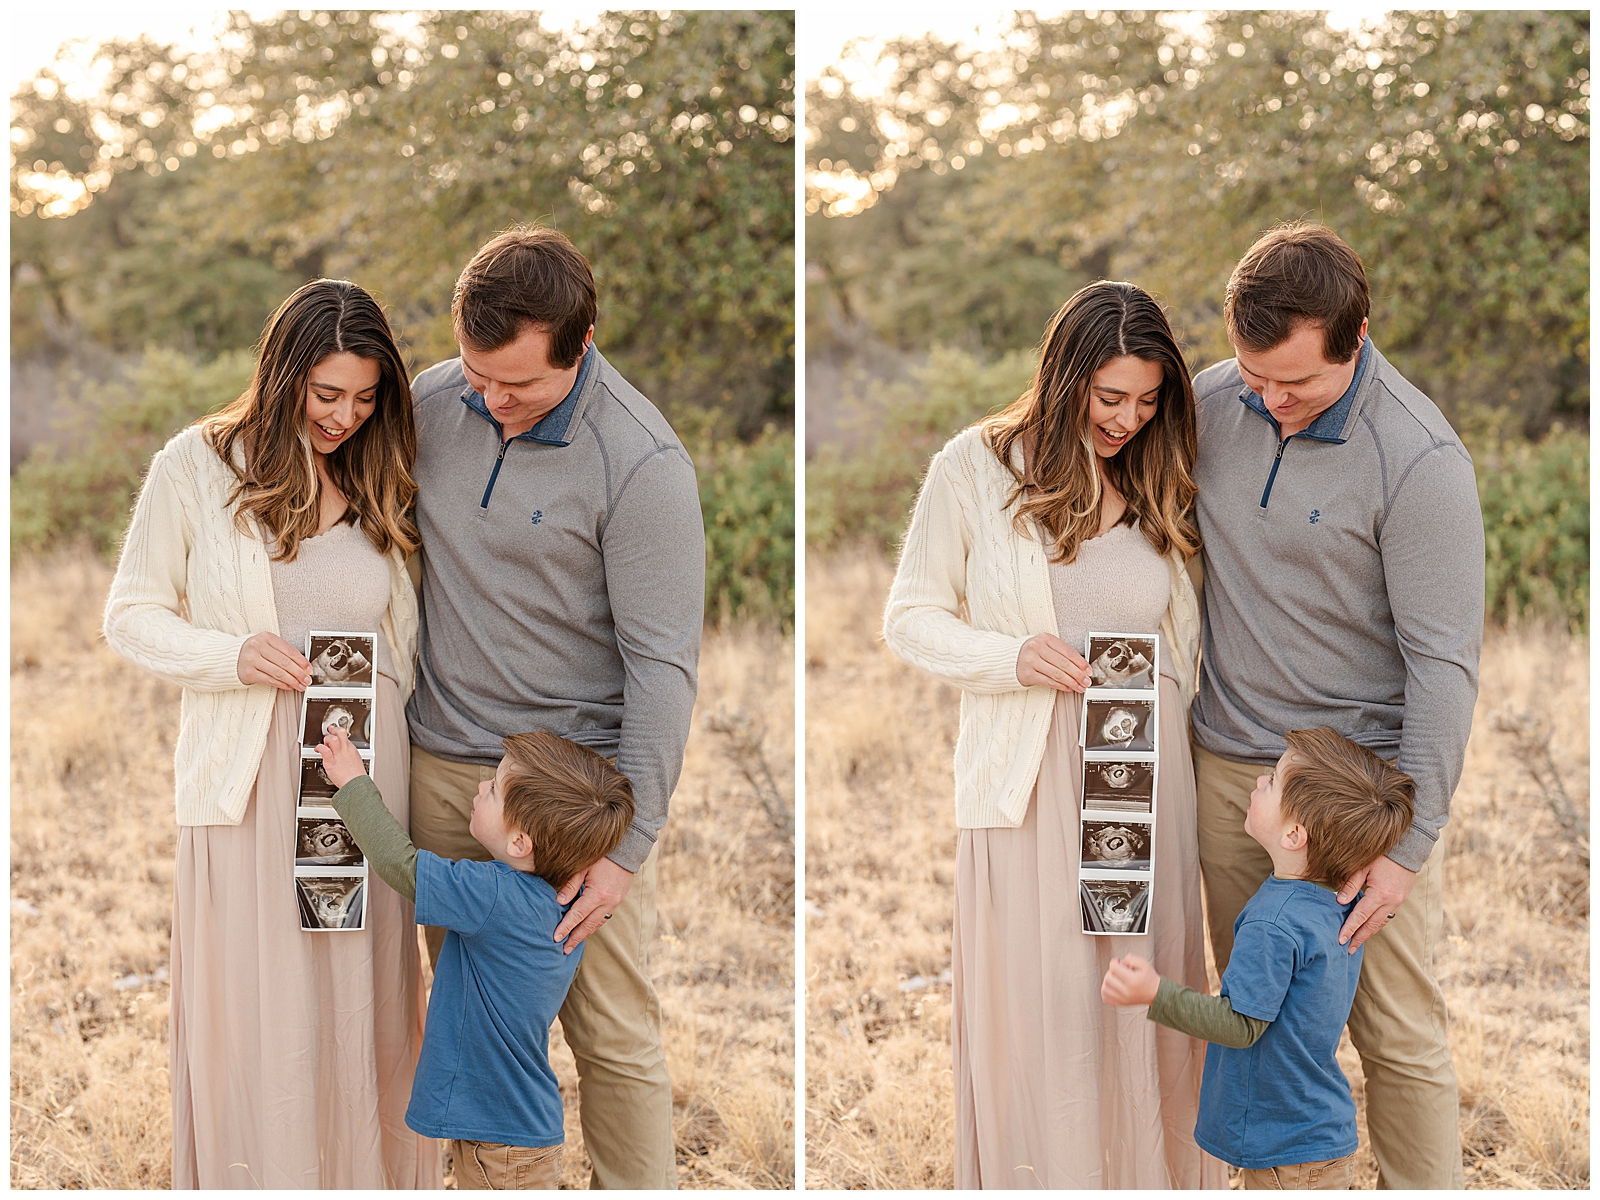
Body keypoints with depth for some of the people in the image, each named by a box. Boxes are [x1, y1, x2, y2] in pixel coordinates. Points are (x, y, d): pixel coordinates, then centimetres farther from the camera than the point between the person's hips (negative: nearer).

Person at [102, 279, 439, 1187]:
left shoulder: (377, 483, 9)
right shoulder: (198, 467, -3)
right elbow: (132, 616, 0)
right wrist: (233, 656, -17)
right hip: (249, 781, -3)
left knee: (364, 1003, 8)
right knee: (253, 1016, 1)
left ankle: (370, 1172, 22)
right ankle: (253, 1178, 15)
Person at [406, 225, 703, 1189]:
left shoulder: (641, 463, -18)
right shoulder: (432, 403, -1)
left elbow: (661, 667, -17)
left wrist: (628, 845, -20)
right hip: (445, 762, 5)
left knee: (614, 1033, 0)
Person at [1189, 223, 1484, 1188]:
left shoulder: (1421, 459, -18)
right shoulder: (1211, 403, -2)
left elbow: (1443, 664, -17)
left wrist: (1409, 844, -20)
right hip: (1228, 762, 5)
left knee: (1400, 1036, 1)